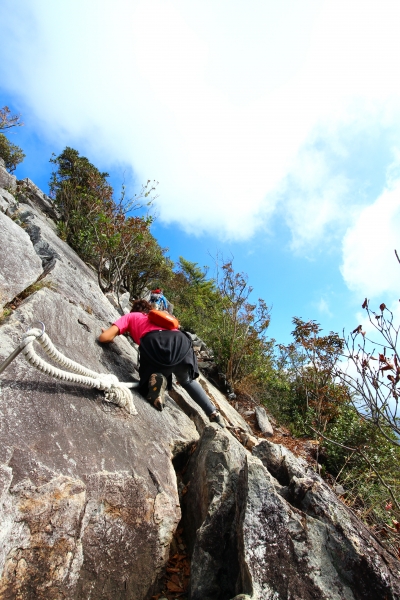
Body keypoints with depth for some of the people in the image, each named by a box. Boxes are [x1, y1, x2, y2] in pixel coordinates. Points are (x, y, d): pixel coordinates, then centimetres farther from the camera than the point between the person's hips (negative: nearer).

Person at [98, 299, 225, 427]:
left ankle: (156, 380, -12)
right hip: (181, 340, 4)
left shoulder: (130, 316, 31)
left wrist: (110, 336, 43)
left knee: (147, 387, 21)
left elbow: (104, 337, 20)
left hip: (154, 343, -4)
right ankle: (213, 413, 19)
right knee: (188, 381, 31)